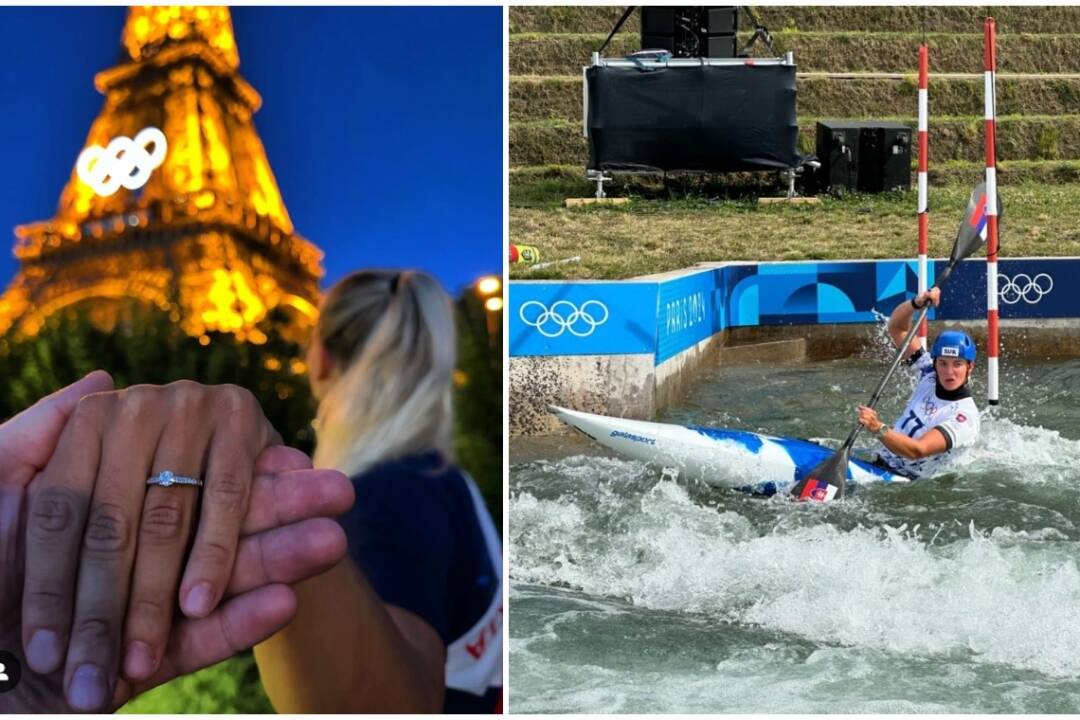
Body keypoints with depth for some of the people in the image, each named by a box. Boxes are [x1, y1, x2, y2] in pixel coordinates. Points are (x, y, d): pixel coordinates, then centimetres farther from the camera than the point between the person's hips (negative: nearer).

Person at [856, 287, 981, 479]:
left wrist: (877, 428, -44)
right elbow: (897, 328, 8)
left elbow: (917, 451, -30)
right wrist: (916, 303, -12)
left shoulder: (964, 417, -18)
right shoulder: (930, 375, 4)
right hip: (879, 462, 8)